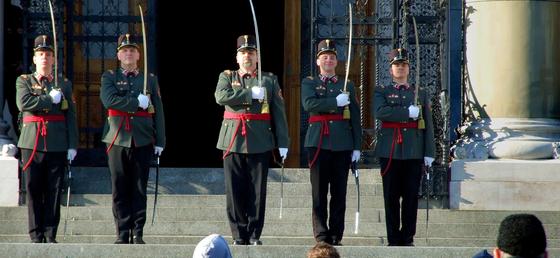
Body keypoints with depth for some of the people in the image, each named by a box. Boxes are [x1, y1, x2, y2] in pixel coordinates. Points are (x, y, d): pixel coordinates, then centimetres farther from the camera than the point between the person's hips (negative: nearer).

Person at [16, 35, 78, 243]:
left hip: (57, 145, 1)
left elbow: (71, 116, 8)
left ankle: (50, 234, 5)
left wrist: (72, 145, 0)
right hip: (32, 143, -1)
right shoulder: (24, 81, 9)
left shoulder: (64, 84, 12)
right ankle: (36, 236, 5)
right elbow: (23, 103, -11)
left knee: (54, 191, 1)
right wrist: (50, 99, -10)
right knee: (34, 190, 0)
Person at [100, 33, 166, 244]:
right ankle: (123, 233, 4)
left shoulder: (150, 80, 13)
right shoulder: (109, 77, 8)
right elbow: (109, 99, -12)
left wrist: (160, 141, 4)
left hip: (142, 141, 1)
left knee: (139, 189, 1)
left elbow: (158, 112, 10)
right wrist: (137, 102, -11)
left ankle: (138, 233, 5)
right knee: (120, 190, 0)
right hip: (118, 140, -1)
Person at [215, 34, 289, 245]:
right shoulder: (227, 77, 12)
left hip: (260, 141, 0)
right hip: (233, 140, 0)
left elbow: (279, 113, 8)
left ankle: (254, 235, 6)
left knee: (257, 191, -1)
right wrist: (252, 94, -12)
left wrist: (283, 143, 0)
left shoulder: (270, 80, 12)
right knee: (235, 190, -1)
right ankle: (239, 235, 5)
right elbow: (221, 96, -10)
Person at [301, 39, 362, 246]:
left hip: (342, 144, 2)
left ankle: (336, 235, 4)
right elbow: (308, 104, -11)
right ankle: (321, 235, -3)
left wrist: (357, 146, 4)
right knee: (319, 192, -4)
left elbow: (355, 118, 12)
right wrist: (336, 101, -12)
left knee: (339, 192, 1)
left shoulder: (347, 86, 15)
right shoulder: (309, 83, 10)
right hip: (319, 143, -2)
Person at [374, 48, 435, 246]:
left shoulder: (421, 94, 14)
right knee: (391, 196, 0)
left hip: (414, 153, 1)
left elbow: (428, 125, 10)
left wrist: (429, 153, 2)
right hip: (390, 152, -1)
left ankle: (408, 237, 5)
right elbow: (380, 112, -12)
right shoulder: (382, 92, 10)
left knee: (411, 196, 0)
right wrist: (407, 112, -16)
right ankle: (394, 239, 3)